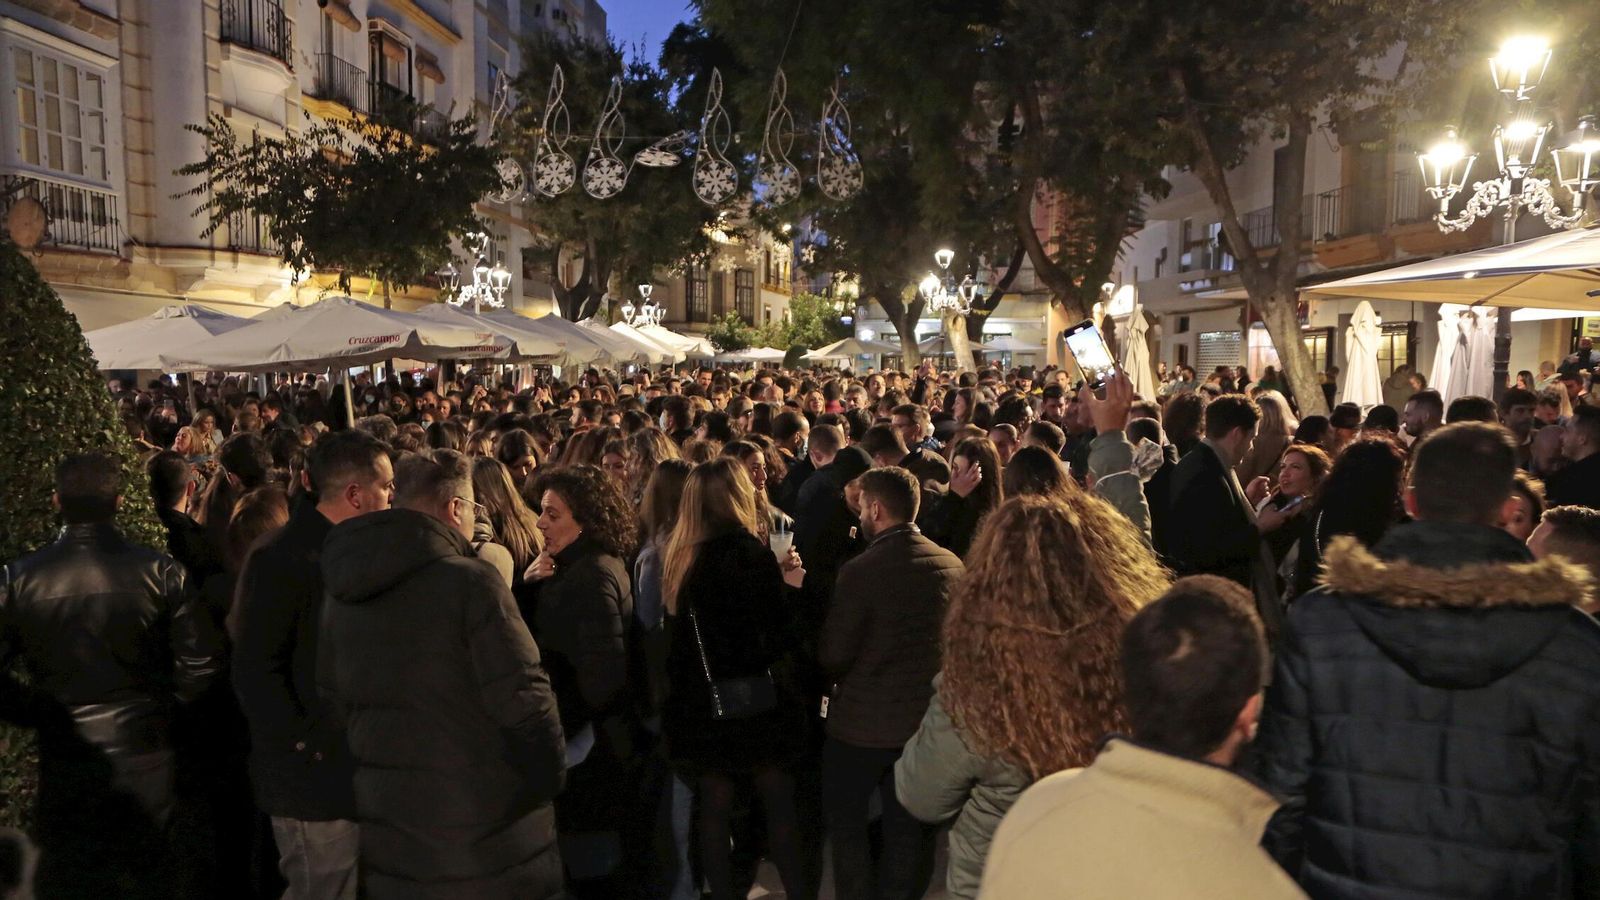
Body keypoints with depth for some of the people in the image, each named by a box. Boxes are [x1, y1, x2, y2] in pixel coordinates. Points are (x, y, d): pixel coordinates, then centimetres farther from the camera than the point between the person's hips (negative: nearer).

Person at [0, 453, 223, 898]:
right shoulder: (160, 572, -12)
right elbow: (201, 661, -12)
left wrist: (40, 714, 4)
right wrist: (158, 704, 4)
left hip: (64, 763, 0)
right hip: (145, 757, 0)